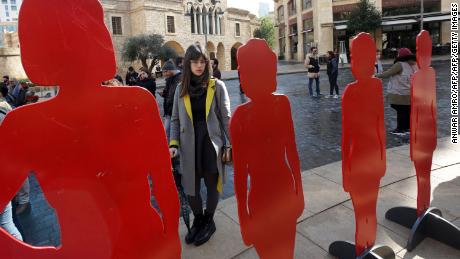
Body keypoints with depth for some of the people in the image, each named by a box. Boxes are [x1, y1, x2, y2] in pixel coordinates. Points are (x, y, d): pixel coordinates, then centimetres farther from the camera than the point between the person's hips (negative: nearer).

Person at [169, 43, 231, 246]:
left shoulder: (217, 86, -4)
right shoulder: (181, 88, 4)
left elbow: (226, 117, -4)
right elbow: (175, 119, 7)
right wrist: (173, 144, -4)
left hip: (211, 142, -2)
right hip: (189, 145, 2)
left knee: (212, 184, 11)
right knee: (191, 186, 11)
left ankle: (208, 221, 35)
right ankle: (198, 220, 37)